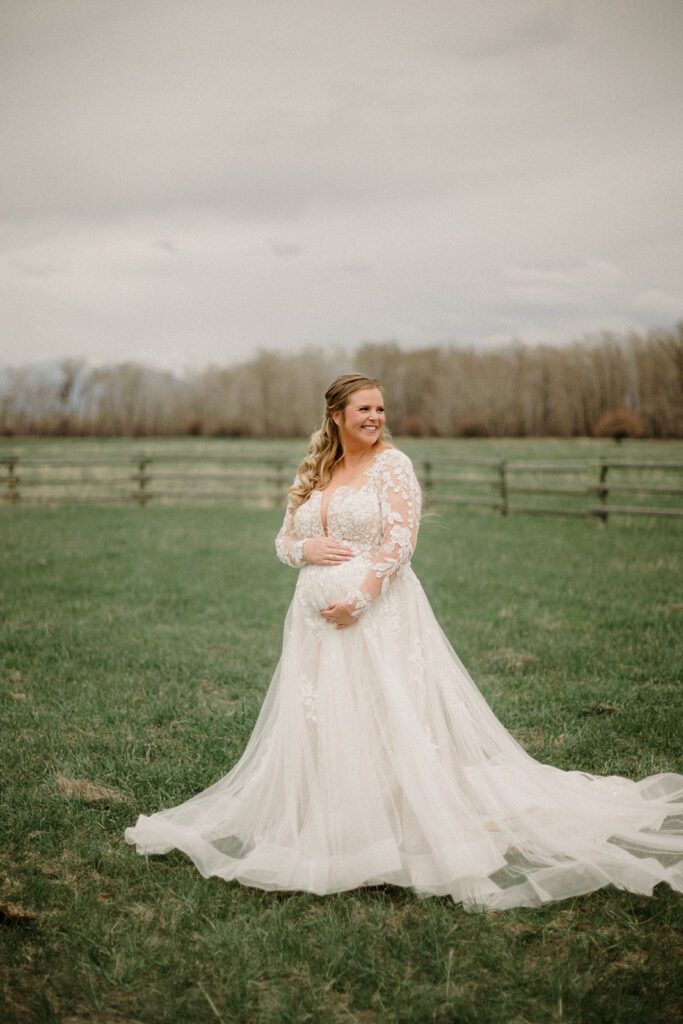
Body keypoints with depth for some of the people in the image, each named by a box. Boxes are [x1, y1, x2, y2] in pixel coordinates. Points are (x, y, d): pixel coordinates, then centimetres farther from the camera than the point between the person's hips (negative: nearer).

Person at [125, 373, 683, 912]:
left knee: (389, 719, -7)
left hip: (379, 615, -6)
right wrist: (306, 548, -6)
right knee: (316, 725, 8)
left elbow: (400, 539, -12)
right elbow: (284, 539, 18)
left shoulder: (392, 464, -2)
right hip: (317, 619, 6)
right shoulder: (314, 474, 14)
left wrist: (358, 597, -19)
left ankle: (405, 830, 3)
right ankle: (327, 833, 21)